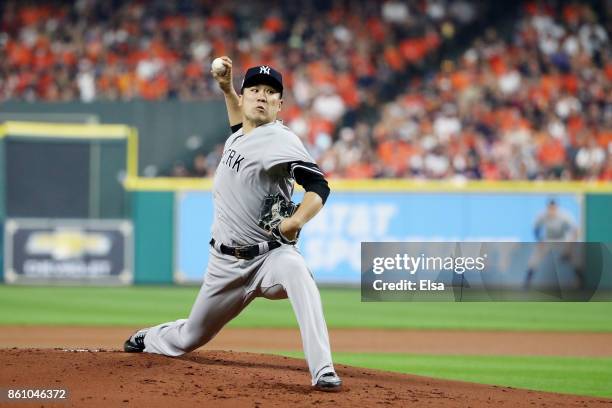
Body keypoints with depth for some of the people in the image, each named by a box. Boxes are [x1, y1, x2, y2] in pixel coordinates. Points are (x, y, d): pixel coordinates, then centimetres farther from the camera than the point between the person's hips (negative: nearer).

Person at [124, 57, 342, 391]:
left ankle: (323, 372, -49)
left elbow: (318, 186, -25)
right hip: (226, 263, 6)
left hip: (269, 255, -6)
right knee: (189, 338, 19)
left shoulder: (281, 140, -14)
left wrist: (297, 220, -43)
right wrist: (225, 87, 20)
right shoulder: (238, 136, 9)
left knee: (296, 272, -42)